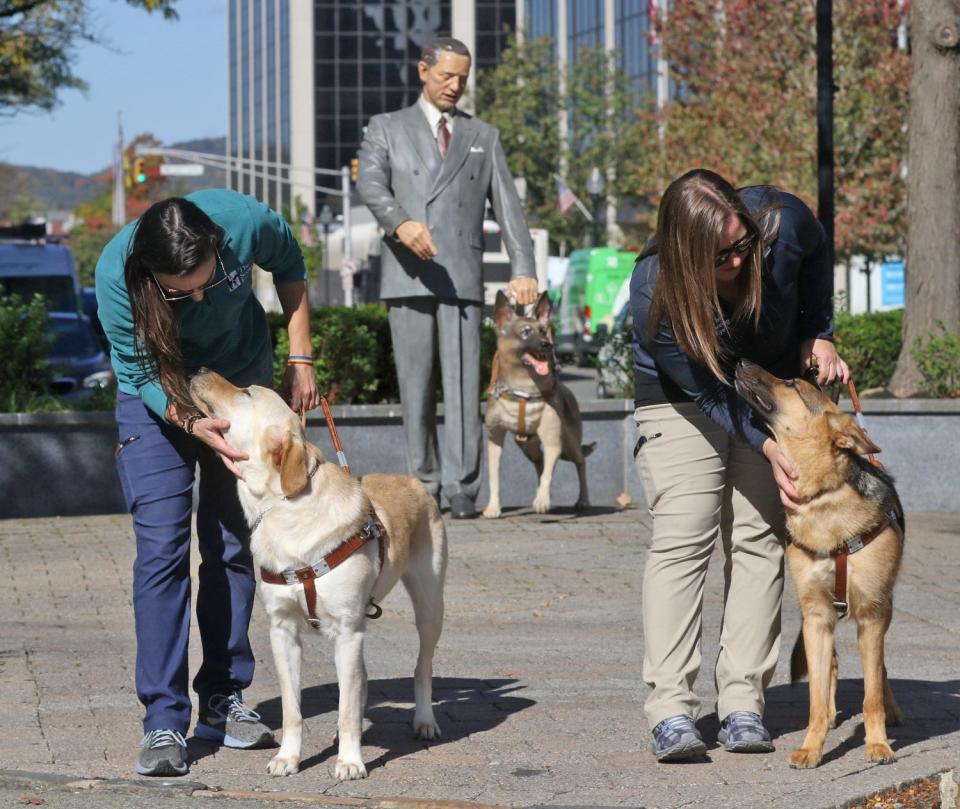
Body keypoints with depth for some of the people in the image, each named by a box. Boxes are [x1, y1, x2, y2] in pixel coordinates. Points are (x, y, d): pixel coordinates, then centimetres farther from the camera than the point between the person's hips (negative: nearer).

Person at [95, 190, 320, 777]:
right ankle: (164, 722, -13)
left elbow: (289, 265, -5)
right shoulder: (116, 273, -34)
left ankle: (224, 700, 14)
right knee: (162, 547, -13)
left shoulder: (244, 222, -31)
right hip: (157, 393, -2)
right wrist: (196, 425, -37)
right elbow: (140, 375, -21)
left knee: (233, 546, 4)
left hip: (243, 381, 2)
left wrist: (300, 359, -4)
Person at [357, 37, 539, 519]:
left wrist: (523, 270, -1)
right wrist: (401, 223, -27)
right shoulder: (387, 129, 12)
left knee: (463, 385, -8)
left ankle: (462, 488, -11)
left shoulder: (483, 137, 18)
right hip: (407, 277, -1)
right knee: (416, 388, 1)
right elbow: (370, 185, -6)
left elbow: (507, 206, 12)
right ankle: (424, 485, 7)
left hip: (463, 279, 1)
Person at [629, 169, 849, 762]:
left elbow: (817, 249, 0)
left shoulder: (781, 221, -27)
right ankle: (671, 710, -20)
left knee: (759, 540, -6)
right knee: (683, 541, -16)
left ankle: (743, 703, -6)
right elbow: (707, 394, -24)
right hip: (682, 402, -3)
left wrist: (819, 335, -5)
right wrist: (767, 449, -31)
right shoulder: (654, 294, -32)